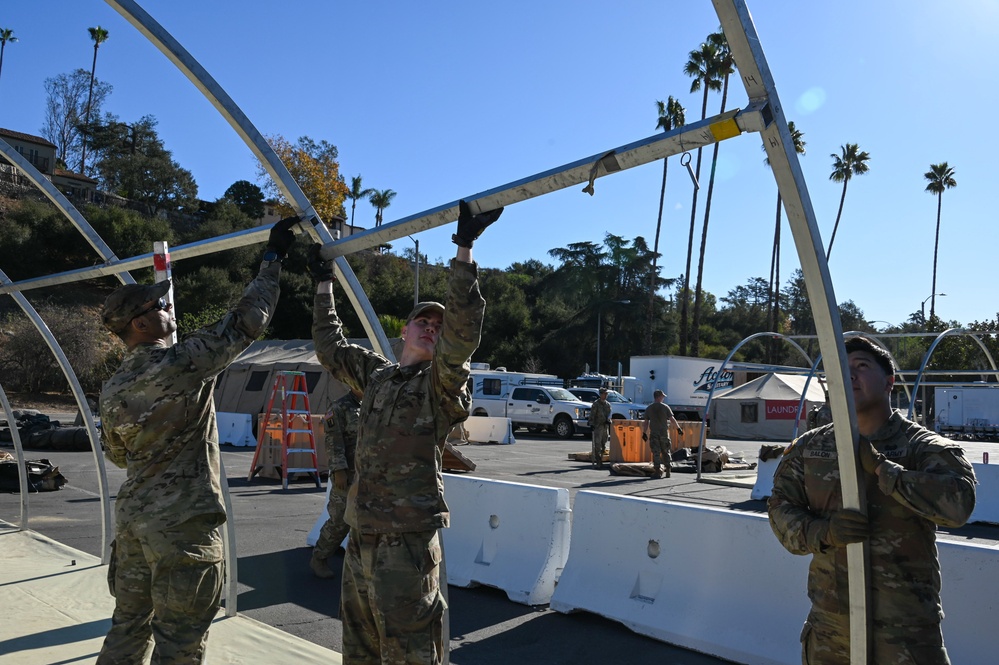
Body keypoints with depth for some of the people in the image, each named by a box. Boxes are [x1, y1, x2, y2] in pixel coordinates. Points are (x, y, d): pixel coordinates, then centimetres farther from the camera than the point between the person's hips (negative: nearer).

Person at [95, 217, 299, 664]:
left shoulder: (113, 390, 6)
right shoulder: (183, 362, -17)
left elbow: (118, 455, 18)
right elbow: (247, 321, -13)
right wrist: (273, 258, -4)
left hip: (132, 515, 8)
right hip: (183, 524, -7)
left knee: (128, 627, 20)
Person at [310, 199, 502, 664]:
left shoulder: (441, 382, -4)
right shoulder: (376, 374, 15)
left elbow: (462, 333, -21)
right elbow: (330, 347, 28)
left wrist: (464, 250, -25)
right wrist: (324, 284, 32)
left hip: (406, 540, -7)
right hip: (361, 534, 7)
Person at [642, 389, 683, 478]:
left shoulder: (649, 408, 4)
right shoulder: (665, 407, -3)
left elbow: (646, 422, 4)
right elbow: (672, 420, -4)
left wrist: (644, 433, 10)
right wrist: (678, 428, 7)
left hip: (654, 434, 1)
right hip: (664, 433, -1)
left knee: (656, 453, 1)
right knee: (666, 452, 11)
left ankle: (658, 471, -4)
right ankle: (668, 470, 12)